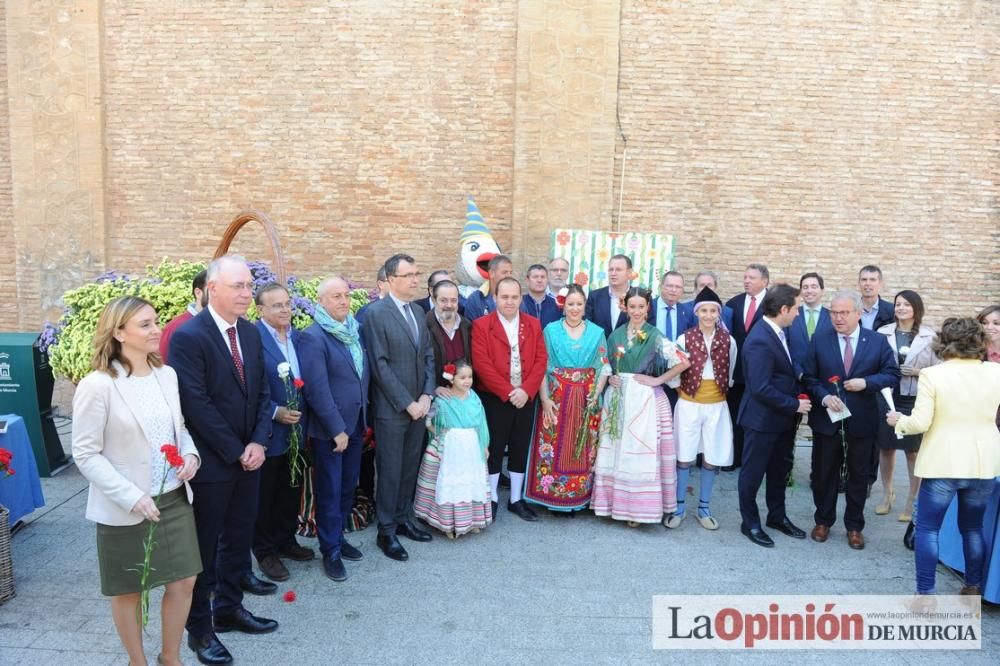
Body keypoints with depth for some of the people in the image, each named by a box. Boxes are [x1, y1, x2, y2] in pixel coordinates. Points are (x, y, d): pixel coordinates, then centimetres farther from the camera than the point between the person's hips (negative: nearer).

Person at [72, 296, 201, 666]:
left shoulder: (167, 374, 1)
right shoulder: (97, 385, -16)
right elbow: (86, 455, -14)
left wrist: (190, 454, -7)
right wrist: (132, 497, -21)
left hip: (175, 498, 5)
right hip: (125, 509, -5)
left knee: (183, 582, 11)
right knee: (129, 591, 14)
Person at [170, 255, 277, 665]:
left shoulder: (251, 333, 5)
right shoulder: (188, 336, -17)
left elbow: (261, 392, 7)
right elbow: (197, 405, -19)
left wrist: (258, 443, -6)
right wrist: (236, 451, -15)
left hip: (248, 457, 7)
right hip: (210, 461, -6)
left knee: (239, 538, 17)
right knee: (204, 546, 9)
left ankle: (228, 609, 35)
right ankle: (199, 627, 25)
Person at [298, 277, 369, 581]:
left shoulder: (356, 331, 7)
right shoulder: (312, 337, -15)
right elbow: (317, 389, -19)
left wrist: (364, 419, 11)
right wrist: (337, 429, -18)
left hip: (355, 424, 6)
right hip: (328, 429, -6)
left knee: (348, 487, 17)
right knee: (329, 491, 7)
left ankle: (338, 536, 34)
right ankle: (330, 551, 20)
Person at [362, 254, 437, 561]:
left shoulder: (418, 313, 11)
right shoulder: (376, 313, -11)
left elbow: (428, 356, 12)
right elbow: (380, 365, -15)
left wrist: (426, 395, -1)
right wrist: (407, 403, -14)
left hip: (418, 406, 6)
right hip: (392, 408, -6)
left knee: (410, 467, 14)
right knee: (390, 471, 3)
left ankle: (403, 519, 29)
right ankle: (386, 532, 16)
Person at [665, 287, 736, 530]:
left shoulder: (729, 341, -2)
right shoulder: (684, 339, -8)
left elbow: (729, 375, 11)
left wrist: (719, 390, 12)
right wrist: (685, 389, 6)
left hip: (716, 406, 2)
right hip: (689, 405, -2)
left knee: (712, 458, 8)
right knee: (684, 457, 5)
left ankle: (704, 507, 23)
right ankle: (678, 507, 19)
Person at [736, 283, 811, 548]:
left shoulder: (778, 332, 3)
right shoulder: (760, 341, -26)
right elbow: (761, 389, -27)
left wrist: (796, 402, 2)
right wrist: (794, 405, -18)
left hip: (783, 417, 9)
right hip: (763, 419, -9)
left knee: (780, 469, 22)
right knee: (753, 472, 9)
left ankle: (777, 516, 39)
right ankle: (750, 523, 24)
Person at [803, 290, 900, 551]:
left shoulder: (877, 341, -2)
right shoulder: (819, 340, -2)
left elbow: (892, 374, -1)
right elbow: (809, 377, -2)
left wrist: (866, 382, -17)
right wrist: (824, 397, -18)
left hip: (861, 421, 0)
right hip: (826, 419, 0)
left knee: (858, 475, 12)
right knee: (824, 473, 12)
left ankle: (854, 526, 28)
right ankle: (823, 520, 30)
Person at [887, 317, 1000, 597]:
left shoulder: (932, 374, -13)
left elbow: (920, 423, -14)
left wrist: (899, 421, 5)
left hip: (942, 463, -4)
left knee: (927, 528, 6)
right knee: (973, 528, 20)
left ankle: (925, 594, 9)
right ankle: (973, 588, 29)